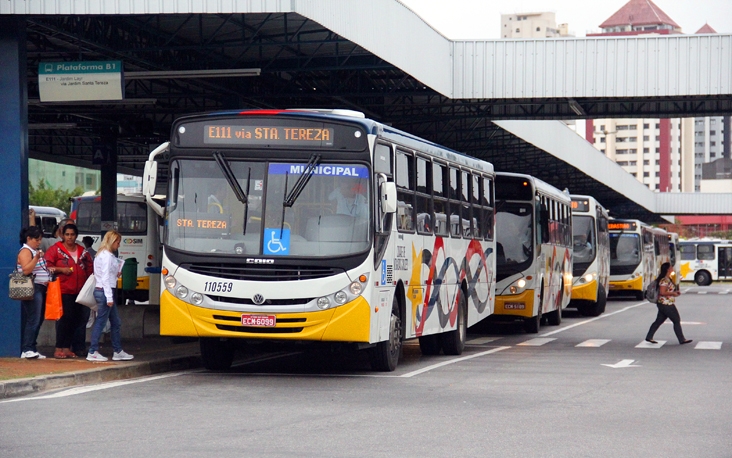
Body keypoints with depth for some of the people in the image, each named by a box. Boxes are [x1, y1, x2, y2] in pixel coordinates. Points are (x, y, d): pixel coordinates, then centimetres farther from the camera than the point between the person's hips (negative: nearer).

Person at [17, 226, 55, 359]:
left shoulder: (36, 251, 20)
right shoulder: (25, 251, -8)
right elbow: (26, 270, -20)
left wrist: (48, 270, 14)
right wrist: (37, 257, -26)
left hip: (40, 289, 10)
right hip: (33, 289, -10)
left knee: (38, 320, 7)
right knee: (33, 319, -14)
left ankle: (31, 349, 8)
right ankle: (27, 350, -16)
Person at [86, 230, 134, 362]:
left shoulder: (102, 254, 16)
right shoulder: (108, 256, -14)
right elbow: (106, 277, -18)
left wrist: (116, 274, 11)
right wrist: (109, 297, -19)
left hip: (100, 290, 10)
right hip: (105, 291, -10)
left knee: (116, 322, 14)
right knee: (101, 322, -5)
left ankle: (118, 351, 19)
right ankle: (93, 353, -1)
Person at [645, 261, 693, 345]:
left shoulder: (668, 279, 13)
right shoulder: (664, 280, -19)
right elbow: (662, 292, -24)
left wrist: (675, 291, 12)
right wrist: (673, 293, -18)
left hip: (663, 304, 10)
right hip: (666, 305, -10)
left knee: (659, 321, 12)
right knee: (676, 321, -2)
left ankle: (649, 337, 15)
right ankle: (682, 340, 4)